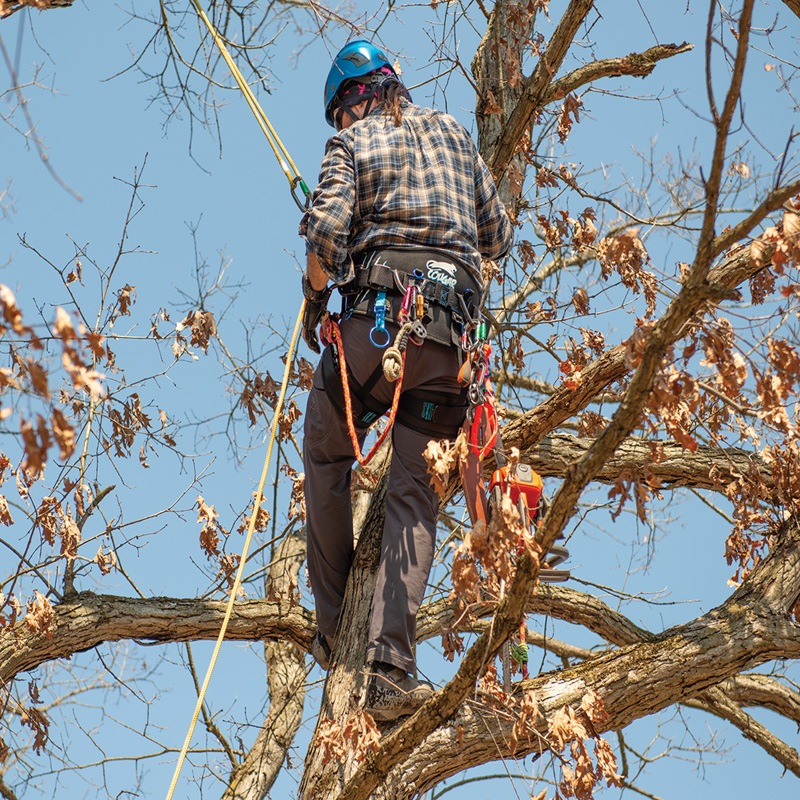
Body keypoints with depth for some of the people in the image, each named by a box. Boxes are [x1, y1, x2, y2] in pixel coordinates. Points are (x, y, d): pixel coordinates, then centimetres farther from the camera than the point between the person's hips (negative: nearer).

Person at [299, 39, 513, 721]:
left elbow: (325, 231, -9)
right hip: (448, 334, 3)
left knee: (325, 454, 20)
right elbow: (498, 238, 20)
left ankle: (334, 631, 19)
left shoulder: (352, 142, 7)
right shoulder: (454, 135, 20)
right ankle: (391, 669, -12)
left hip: (376, 316, -3)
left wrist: (314, 299, 7)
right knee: (415, 495, 2)